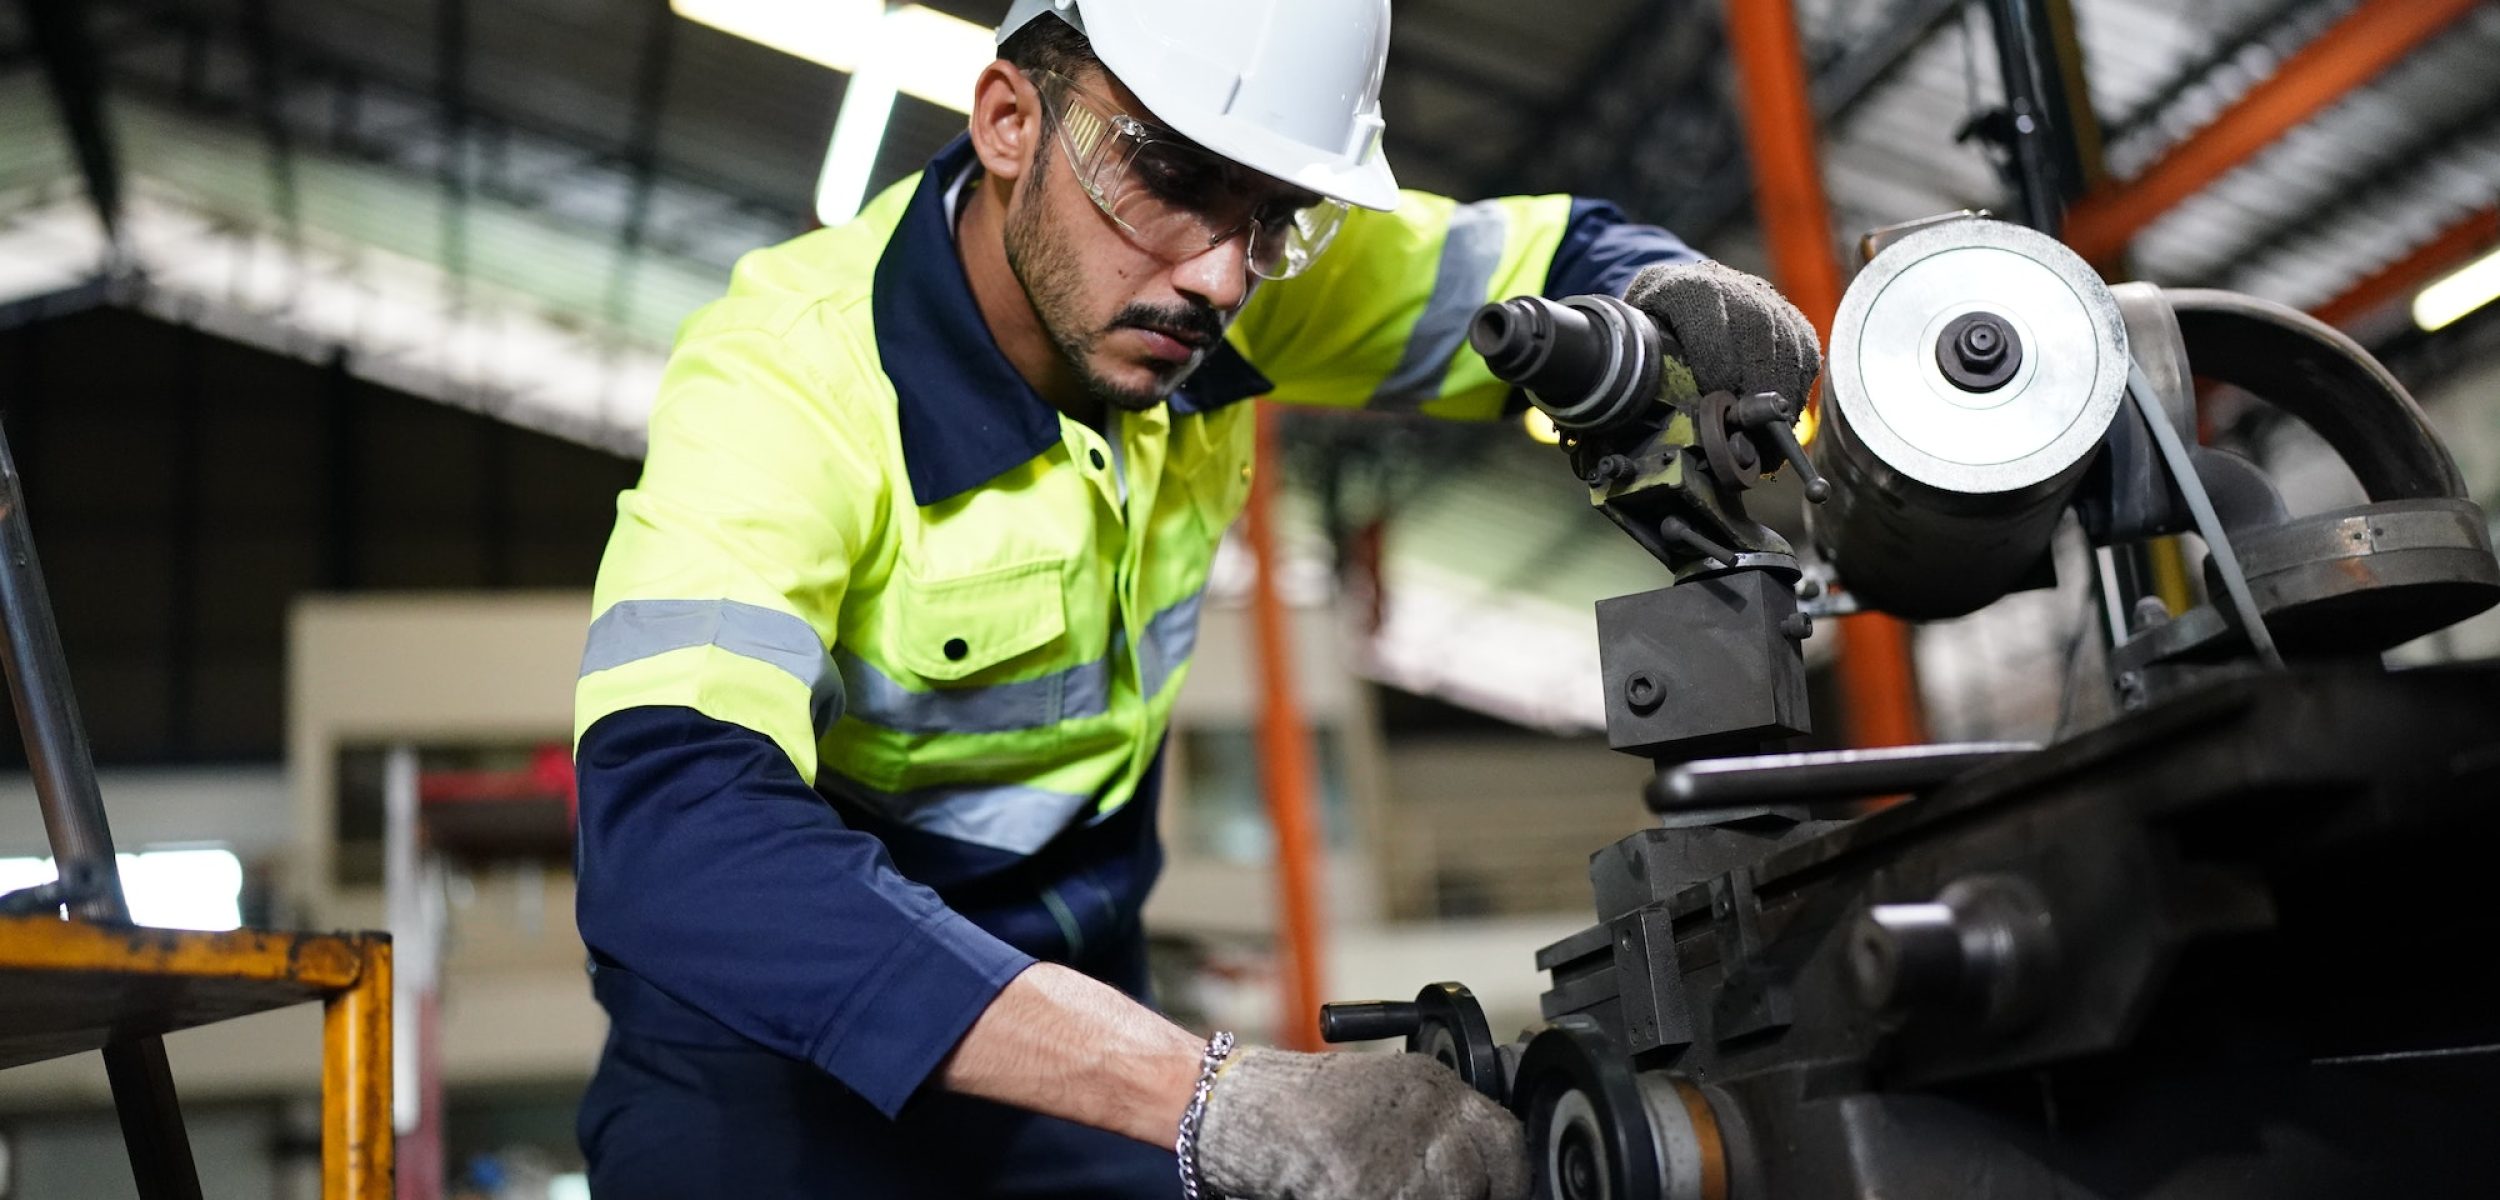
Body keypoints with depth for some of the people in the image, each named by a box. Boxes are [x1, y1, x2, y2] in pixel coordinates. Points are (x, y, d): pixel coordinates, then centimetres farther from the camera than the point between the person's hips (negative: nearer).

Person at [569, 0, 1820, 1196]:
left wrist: (1676, 297, -22)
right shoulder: (780, 376, -27)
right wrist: (1206, 1095, -50)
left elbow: (1547, 258, 4)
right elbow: (671, 836, -42)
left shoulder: (1200, 262, -11)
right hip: (778, 1010, -4)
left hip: (1065, 975, 4)